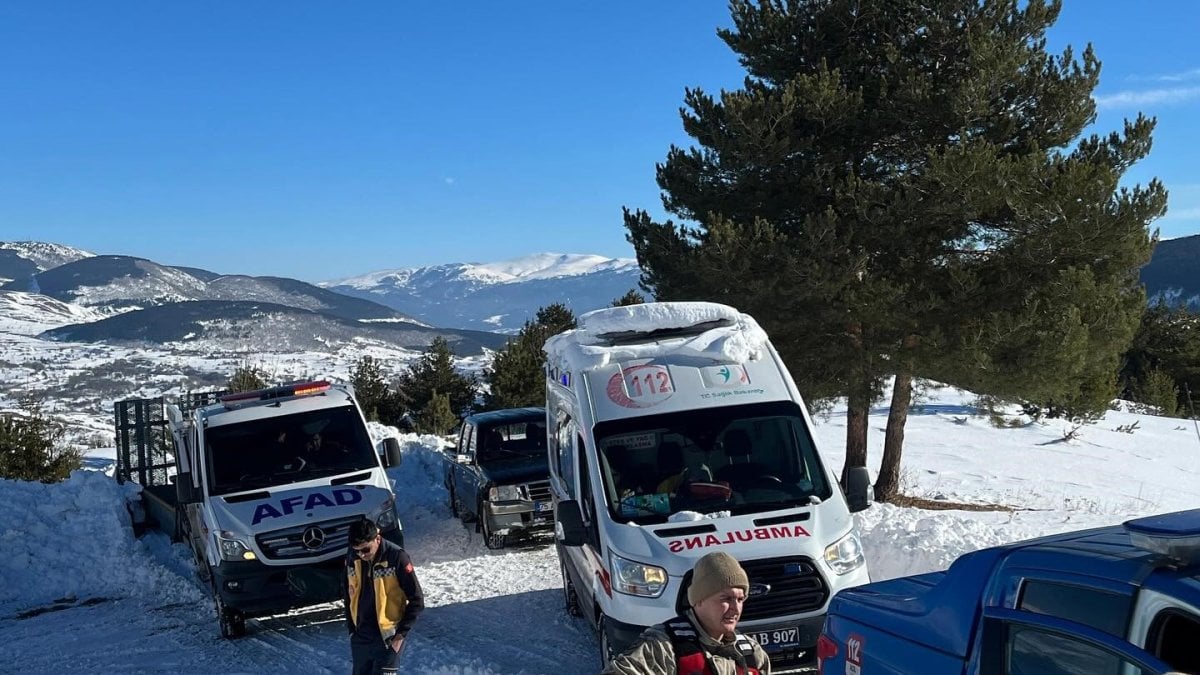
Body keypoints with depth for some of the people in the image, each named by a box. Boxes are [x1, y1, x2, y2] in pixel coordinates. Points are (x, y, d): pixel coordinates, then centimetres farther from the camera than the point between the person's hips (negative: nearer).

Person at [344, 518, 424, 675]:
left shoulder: (396, 557, -17)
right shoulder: (352, 558, -2)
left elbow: (416, 600, -11)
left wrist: (402, 633, -12)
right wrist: (351, 628, 9)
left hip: (387, 638, -5)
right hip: (360, 637, 5)